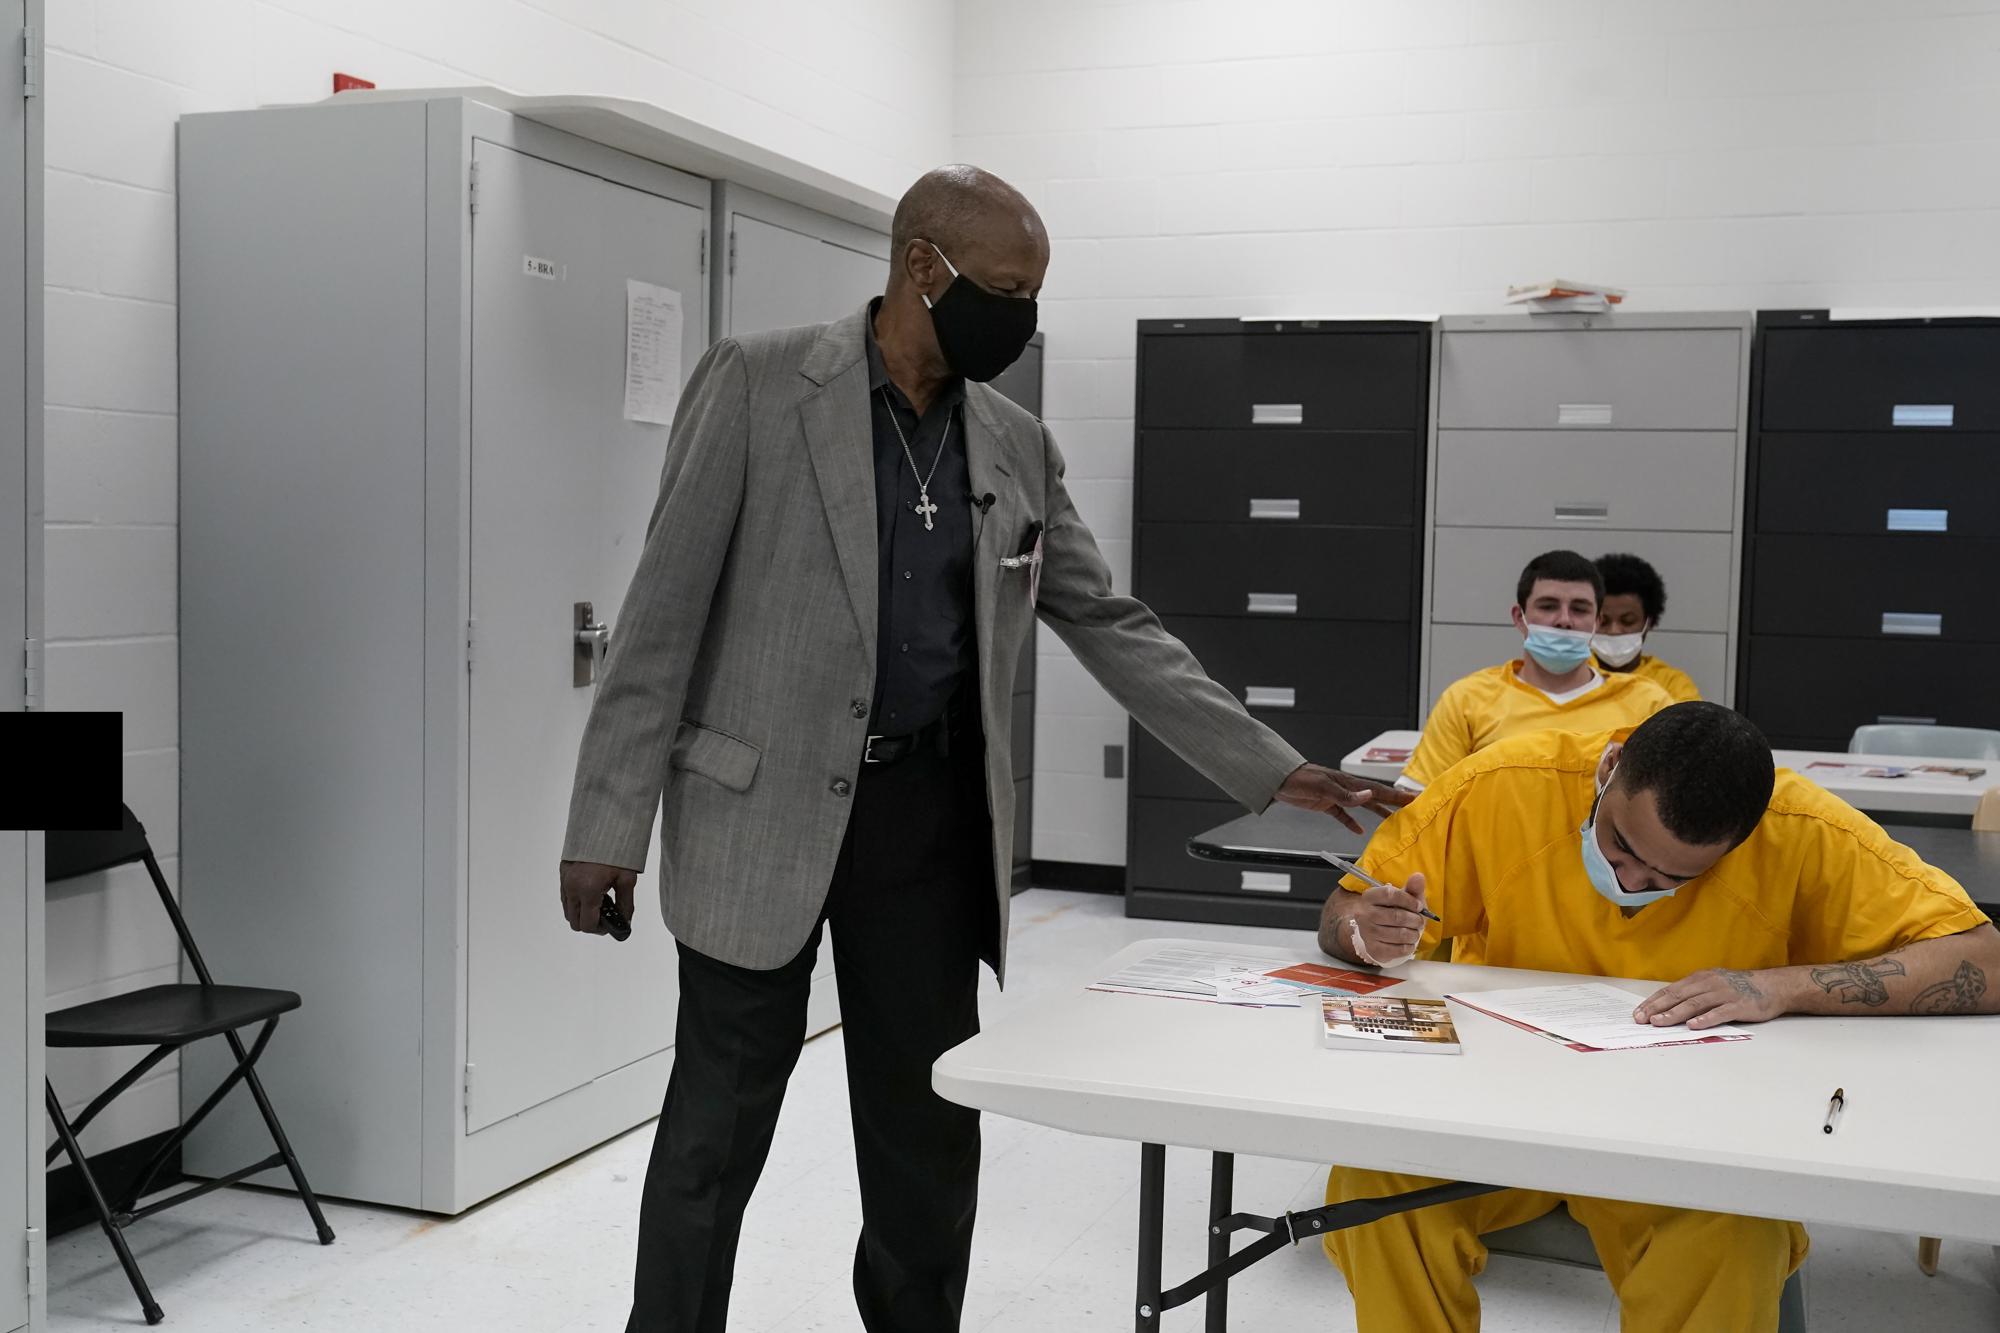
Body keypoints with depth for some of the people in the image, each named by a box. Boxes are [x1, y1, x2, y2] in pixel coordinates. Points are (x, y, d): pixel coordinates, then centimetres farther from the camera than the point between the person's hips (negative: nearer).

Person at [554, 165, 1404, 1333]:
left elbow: (1111, 624, 10)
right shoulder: (759, 384, -7)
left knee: (932, 1136, 11)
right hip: (765, 813, -4)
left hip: (932, 814, 4)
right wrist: (611, 821, -11)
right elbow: (666, 611, -8)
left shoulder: (1019, 448, 7)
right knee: (715, 1138, 5)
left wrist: (1272, 769, 4)